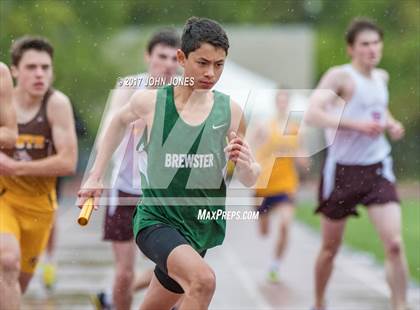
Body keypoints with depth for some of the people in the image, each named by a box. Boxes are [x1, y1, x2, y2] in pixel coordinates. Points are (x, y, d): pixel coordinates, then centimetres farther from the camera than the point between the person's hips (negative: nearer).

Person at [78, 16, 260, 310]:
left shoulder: (230, 111, -5)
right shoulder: (151, 101, -10)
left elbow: (250, 180, 4)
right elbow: (120, 121, 15)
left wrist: (246, 165, -20)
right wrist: (95, 177, 17)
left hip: (202, 228, 4)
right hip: (156, 220, -4)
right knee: (203, 280, -32)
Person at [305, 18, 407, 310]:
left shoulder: (382, 77, 8)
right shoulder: (341, 76, -12)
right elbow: (313, 114, -26)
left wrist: (391, 124, 9)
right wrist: (357, 124, -30)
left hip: (378, 170, 4)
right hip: (343, 170, -4)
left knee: (395, 244, -14)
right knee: (330, 248, 11)